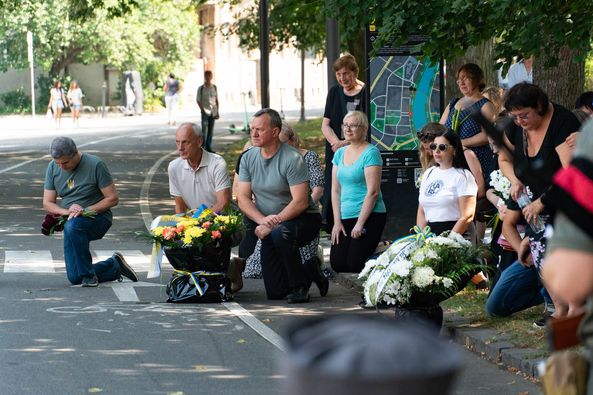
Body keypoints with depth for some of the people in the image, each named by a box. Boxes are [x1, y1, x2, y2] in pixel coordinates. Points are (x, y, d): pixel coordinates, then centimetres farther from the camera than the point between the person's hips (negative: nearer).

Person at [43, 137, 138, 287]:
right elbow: (47, 203, 2)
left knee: (72, 226, -39)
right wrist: (67, 211, -18)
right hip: (71, 221, 6)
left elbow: (113, 199, -12)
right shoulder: (53, 167, 1)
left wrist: (86, 211, -21)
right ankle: (114, 266, 23)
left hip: (98, 218, -6)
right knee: (74, 277, -2)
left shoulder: (95, 165, -14)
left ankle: (88, 274, -25)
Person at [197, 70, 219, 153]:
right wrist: (202, 109, -10)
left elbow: (216, 100, 12)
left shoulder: (214, 87, 7)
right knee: (204, 130, -7)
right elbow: (198, 100, 0)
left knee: (211, 130, 7)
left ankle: (208, 147, 15)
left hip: (213, 112, 4)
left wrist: (217, 112, 9)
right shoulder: (201, 88, -3)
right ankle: (202, 147, -2)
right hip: (205, 112, -4)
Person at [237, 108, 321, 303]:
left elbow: (300, 202, -22)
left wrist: (273, 223, -27)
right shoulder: (248, 158, 0)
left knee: (280, 233, -40)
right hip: (269, 226, 6)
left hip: (302, 219, -6)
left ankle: (300, 286, -19)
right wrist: (262, 220, -22)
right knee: (275, 293, 0)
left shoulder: (292, 159, -18)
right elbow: (243, 198, -4)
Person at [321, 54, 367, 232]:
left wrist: (346, 143, -15)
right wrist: (337, 143, -8)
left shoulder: (365, 93, -3)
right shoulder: (334, 92, 13)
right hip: (335, 155, 4)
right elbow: (325, 125, 10)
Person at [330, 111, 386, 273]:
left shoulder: (370, 153, -8)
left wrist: (360, 223, -15)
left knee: (355, 264, -13)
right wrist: (337, 222, 3)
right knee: (337, 263, -9)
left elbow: (373, 192, -13)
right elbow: (335, 189, 13)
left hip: (369, 217, -6)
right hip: (344, 217, 6)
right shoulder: (340, 153, 13)